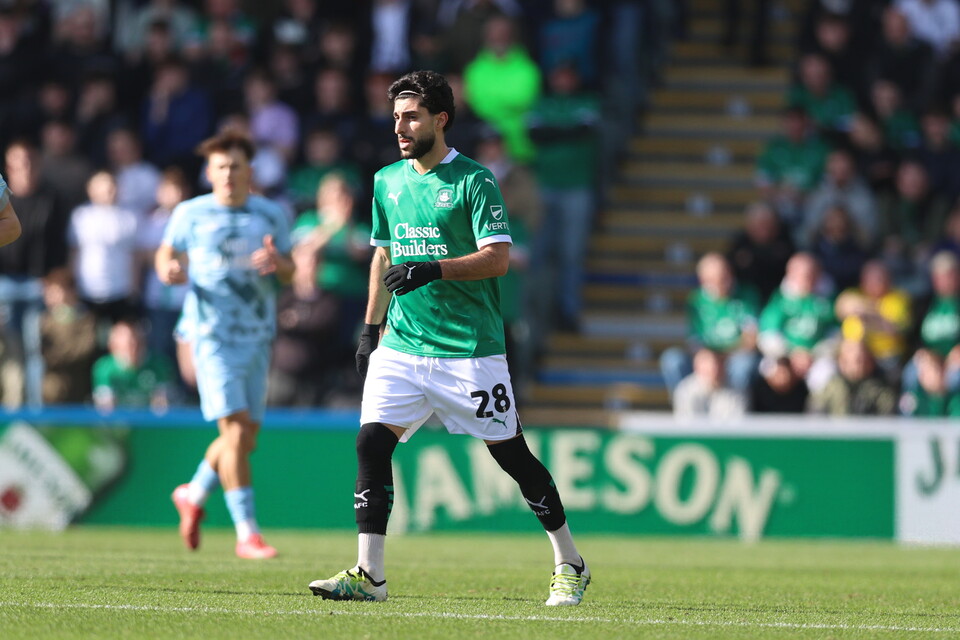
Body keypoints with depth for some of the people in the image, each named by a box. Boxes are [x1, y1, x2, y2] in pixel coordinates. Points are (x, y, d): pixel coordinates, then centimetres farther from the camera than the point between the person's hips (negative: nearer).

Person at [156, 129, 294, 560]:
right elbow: (167, 254, 12)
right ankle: (247, 533, -13)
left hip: (257, 336, 4)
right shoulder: (190, 213, 3)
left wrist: (277, 262, -7)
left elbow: (289, 272, 16)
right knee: (235, 427, -15)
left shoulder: (271, 216, 10)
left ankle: (194, 494, 34)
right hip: (211, 333, -4)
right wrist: (169, 271, -11)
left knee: (247, 437, 6)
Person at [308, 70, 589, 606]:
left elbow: (498, 258, -15)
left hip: (470, 347, -5)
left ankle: (570, 565, 18)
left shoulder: (474, 180, -7)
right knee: (372, 441, -11)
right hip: (401, 345, 5)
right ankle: (369, 576, -9)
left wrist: (433, 270, -27)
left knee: (510, 453, 2)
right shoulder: (387, 182, 12)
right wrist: (370, 329, 18)